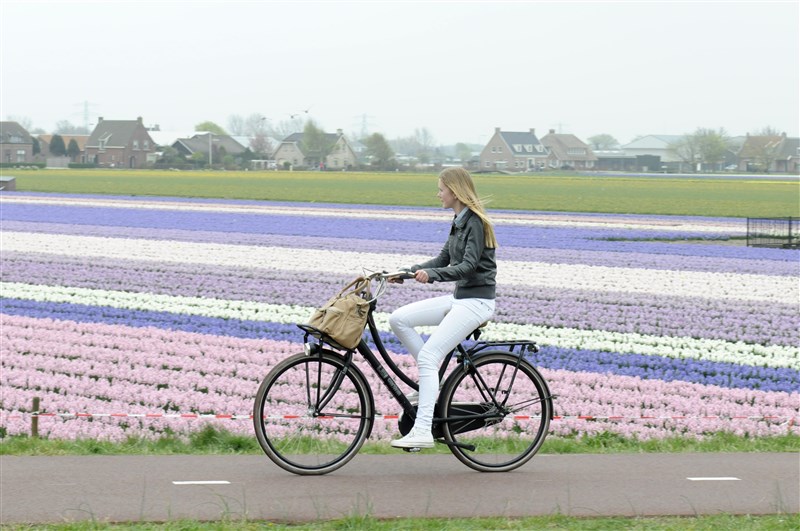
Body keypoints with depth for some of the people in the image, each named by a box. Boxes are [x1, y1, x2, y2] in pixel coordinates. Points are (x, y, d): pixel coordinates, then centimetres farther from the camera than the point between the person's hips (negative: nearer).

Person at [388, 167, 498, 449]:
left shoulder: (476, 223, -14)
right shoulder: (459, 221, 15)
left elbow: (468, 266, -23)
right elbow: (444, 259, 18)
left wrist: (431, 274, -35)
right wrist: (407, 272, 8)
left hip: (476, 301, -9)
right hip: (458, 298, 9)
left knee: (428, 356, -19)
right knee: (398, 319, -2)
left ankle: (422, 431, -23)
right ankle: (431, 379, 5)